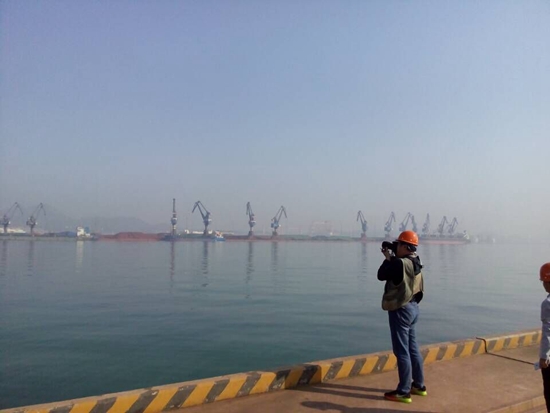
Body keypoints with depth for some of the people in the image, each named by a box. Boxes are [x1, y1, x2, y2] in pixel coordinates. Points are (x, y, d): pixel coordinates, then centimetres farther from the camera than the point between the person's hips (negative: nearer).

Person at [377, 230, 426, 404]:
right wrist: (392, 257, 8)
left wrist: (388, 258, -1)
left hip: (400, 310, -9)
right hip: (412, 307, 9)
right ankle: (418, 385, 29)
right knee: (413, 348, 18)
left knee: (402, 351, -2)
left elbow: (381, 275, -12)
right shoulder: (414, 263, 6)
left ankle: (403, 392, 6)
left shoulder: (400, 263, -22)